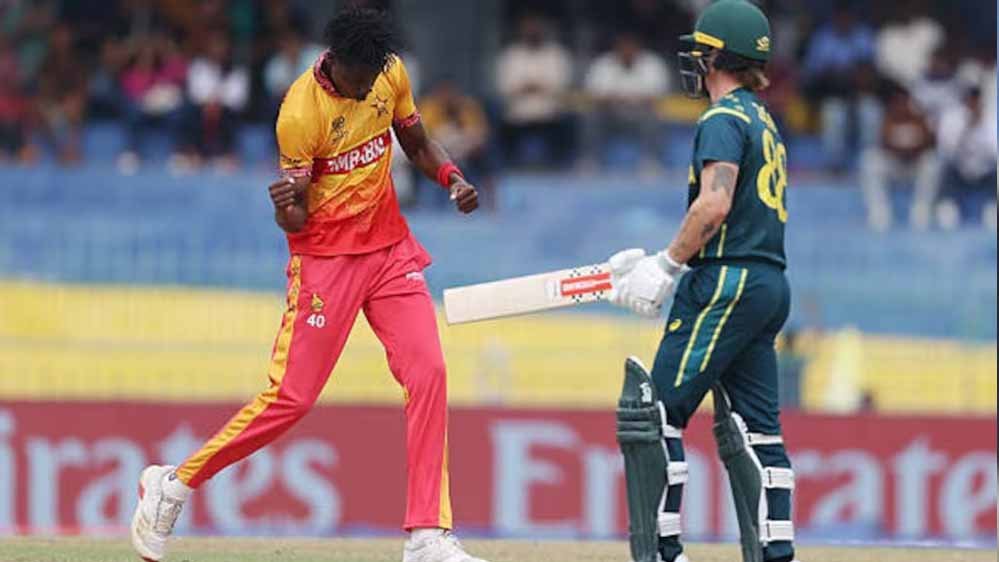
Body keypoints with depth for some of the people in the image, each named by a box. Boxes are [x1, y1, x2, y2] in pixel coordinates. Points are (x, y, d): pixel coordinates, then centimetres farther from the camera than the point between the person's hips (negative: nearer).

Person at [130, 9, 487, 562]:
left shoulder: (391, 74, -3)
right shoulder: (300, 112, -21)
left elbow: (418, 145, 15)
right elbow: (295, 221, -15)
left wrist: (451, 175, -4)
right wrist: (285, 204, -38)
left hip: (390, 249, 5)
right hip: (325, 257, -5)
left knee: (428, 372, -9)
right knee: (291, 397, -7)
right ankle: (172, 484, 11)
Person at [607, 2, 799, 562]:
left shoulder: (723, 120, -8)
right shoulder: (764, 122, 21)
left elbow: (715, 205, -22)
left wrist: (667, 266, -15)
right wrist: (663, 265, 20)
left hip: (726, 285, -10)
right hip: (771, 284, 10)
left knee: (657, 412, -8)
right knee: (754, 426, 8)